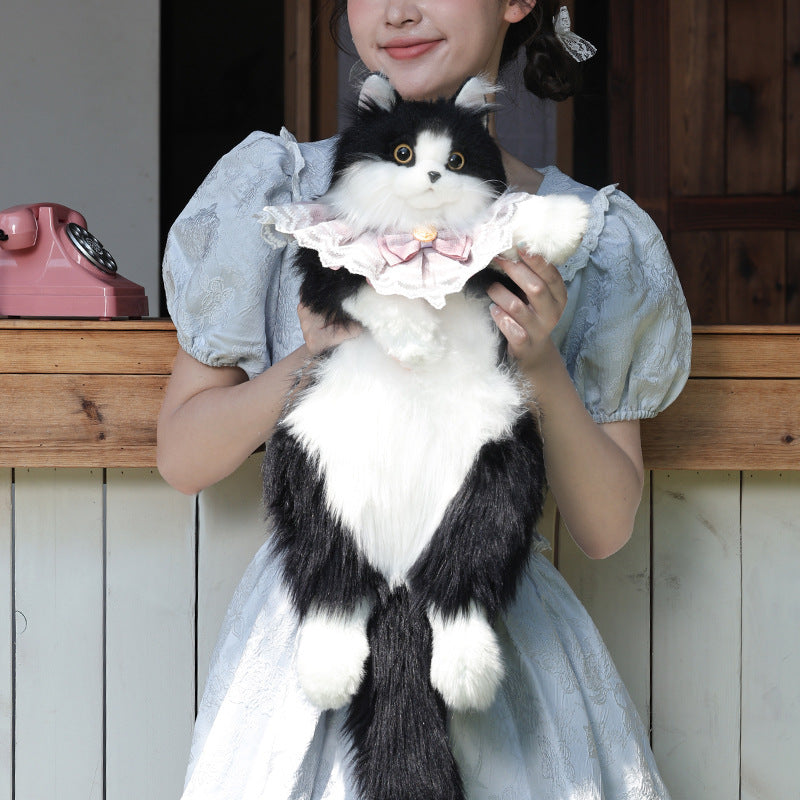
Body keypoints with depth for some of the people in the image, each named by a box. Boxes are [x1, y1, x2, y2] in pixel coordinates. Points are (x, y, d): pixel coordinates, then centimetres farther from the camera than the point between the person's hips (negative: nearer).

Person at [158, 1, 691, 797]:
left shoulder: (598, 238, 2)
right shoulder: (277, 185, 0)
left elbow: (606, 530, 1)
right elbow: (181, 458, 1)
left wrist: (542, 369, -16)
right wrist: (309, 361, -17)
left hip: (505, 632, 1)